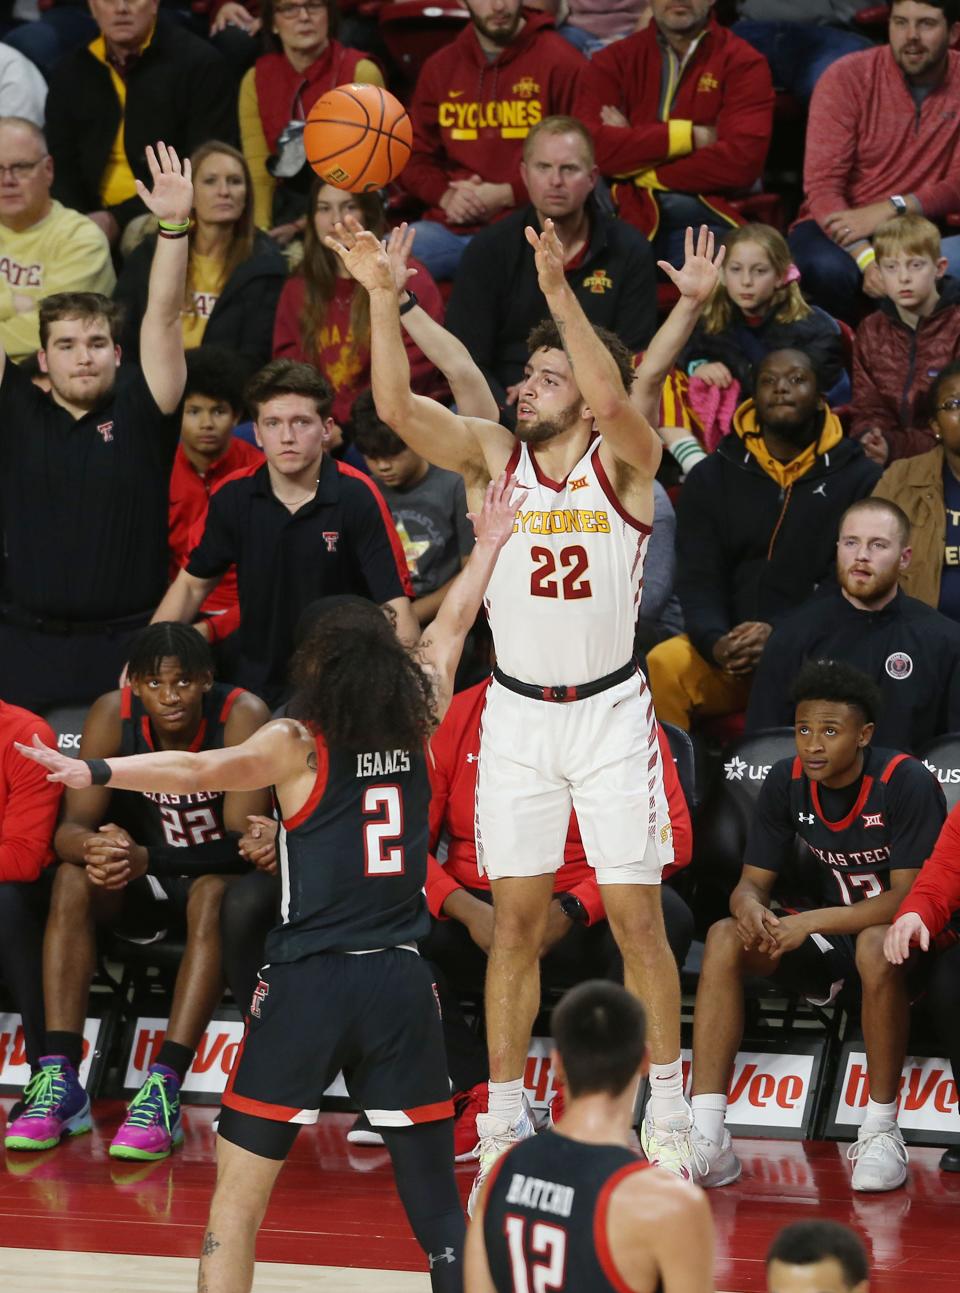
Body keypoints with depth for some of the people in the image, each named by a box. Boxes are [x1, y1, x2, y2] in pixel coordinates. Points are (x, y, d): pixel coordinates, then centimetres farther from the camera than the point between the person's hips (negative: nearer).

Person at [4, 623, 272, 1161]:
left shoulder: (242, 717, -23)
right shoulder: (113, 715, -14)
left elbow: (241, 844, -27)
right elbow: (71, 828, -17)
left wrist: (146, 859, -42)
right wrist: (92, 847, -43)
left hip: (223, 875, -3)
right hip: (144, 888, 3)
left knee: (214, 895, -35)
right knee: (74, 878, -25)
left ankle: (163, 1089, -41)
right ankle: (59, 1080, -29)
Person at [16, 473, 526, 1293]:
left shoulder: (298, 743, -4)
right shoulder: (415, 726, 7)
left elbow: (204, 771, -23)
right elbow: (449, 629, 24)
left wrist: (95, 773, -30)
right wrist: (489, 544, 39)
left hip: (308, 982, -3)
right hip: (401, 982, 3)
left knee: (237, 1205, 2)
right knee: (437, 1205, 8)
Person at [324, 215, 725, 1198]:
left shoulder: (622, 463, -6)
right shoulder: (492, 457, 2)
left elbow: (611, 397, -28)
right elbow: (396, 407, -13)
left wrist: (558, 290, -35)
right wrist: (382, 297, -23)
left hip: (611, 712, -2)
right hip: (516, 715, 3)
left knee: (635, 917, -1)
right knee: (515, 918, 4)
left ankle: (667, 1115, 11)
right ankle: (504, 1119, 11)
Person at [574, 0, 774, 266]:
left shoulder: (742, 63, 6)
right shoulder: (614, 61, 13)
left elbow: (741, 161, -9)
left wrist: (634, 165, -4)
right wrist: (688, 136, -8)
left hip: (704, 222, 0)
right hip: (628, 217, 1)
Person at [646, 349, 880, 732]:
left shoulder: (859, 478, 6)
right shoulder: (710, 478, 13)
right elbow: (697, 581, 4)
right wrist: (717, 643, -18)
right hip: (726, 648, 2)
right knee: (663, 666, -28)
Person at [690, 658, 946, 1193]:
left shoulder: (907, 783, -20)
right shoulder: (787, 782, -4)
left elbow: (910, 898, -24)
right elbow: (753, 882, 0)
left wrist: (813, 921, -33)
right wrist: (751, 908, -26)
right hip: (829, 933, 5)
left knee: (877, 947, -39)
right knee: (726, 938, -19)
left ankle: (882, 1130, -25)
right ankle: (708, 1139, -27)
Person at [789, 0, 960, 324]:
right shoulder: (847, 78, -7)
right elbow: (822, 184, -16)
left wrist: (890, 210, -25)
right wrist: (865, 258, -32)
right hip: (838, 225, -1)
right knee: (828, 269, -37)